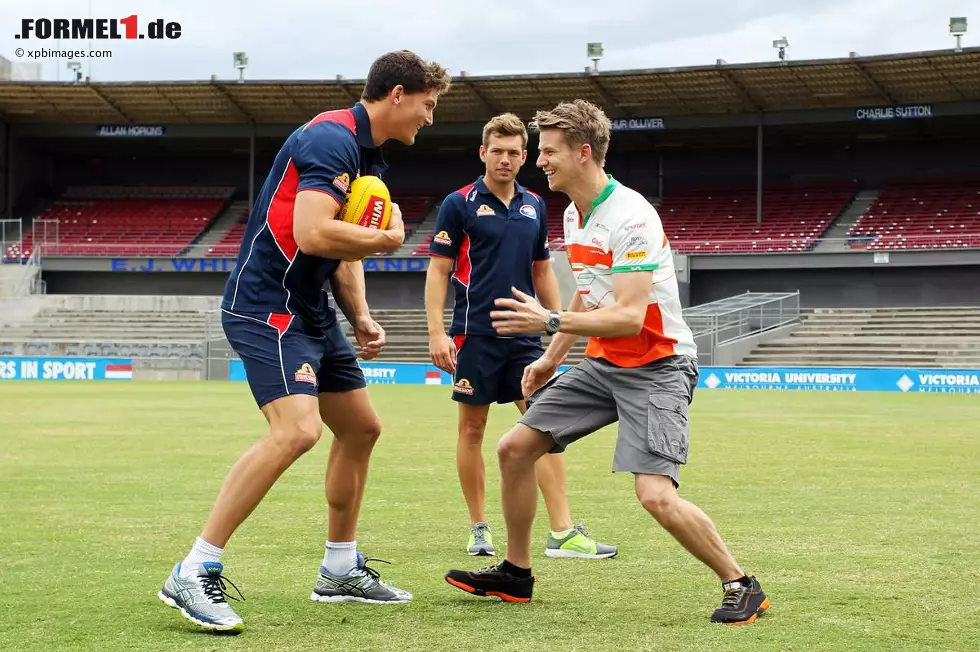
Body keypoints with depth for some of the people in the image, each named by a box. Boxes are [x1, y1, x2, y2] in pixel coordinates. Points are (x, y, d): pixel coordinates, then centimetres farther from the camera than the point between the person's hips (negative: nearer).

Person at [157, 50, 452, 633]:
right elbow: (313, 234, -28)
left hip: (312, 314, 11)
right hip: (267, 306, -11)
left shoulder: (369, 157, 16)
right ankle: (193, 574, -21)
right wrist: (388, 239, -13)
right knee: (298, 428, -25)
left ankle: (341, 570, 29)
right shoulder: (333, 138, -16)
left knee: (361, 428, 16)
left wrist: (362, 318, 10)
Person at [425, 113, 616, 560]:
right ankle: (479, 528, 15)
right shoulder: (459, 204, -3)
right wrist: (437, 332, -11)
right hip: (475, 334, -4)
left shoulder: (534, 207, 11)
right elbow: (438, 271, -4)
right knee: (472, 427, 3)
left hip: (524, 335, 4)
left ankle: (562, 532, -5)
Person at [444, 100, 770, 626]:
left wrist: (551, 322, -30)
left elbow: (629, 317, -28)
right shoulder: (575, 216, 8)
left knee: (656, 495, -23)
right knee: (515, 448, 4)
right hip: (602, 364, 9)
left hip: (654, 365, -9)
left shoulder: (631, 217, -21)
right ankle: (515, 574, 19)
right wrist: (552, 358, 25)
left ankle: (741, 587, -5)